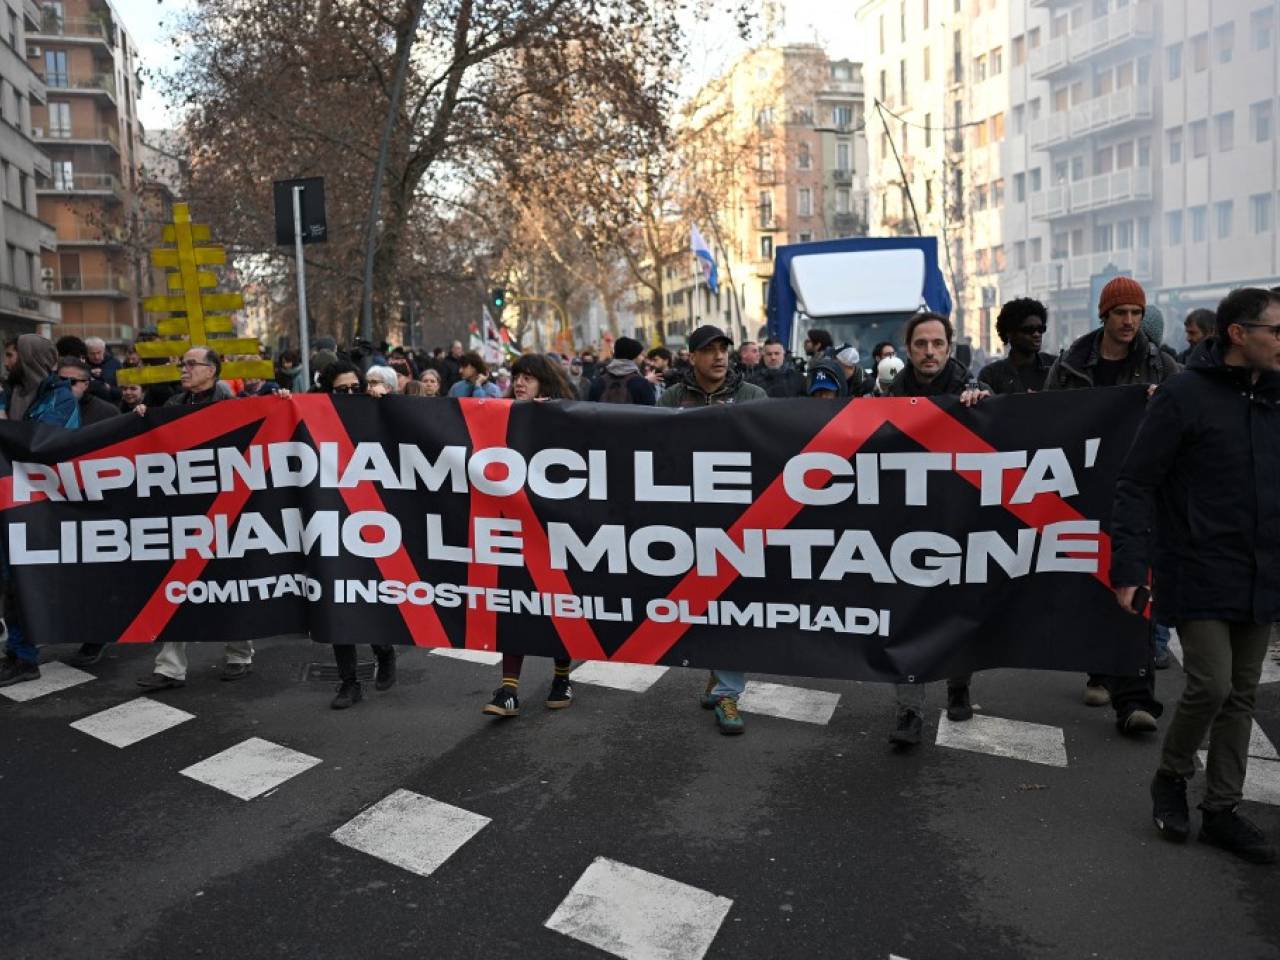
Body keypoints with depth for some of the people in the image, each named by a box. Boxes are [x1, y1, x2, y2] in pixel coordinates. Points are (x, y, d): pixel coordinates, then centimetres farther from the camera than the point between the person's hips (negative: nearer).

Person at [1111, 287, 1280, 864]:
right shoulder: (1185, 396, -11)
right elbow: (1137, 485, -12)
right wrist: (1128, 567, -17)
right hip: (1200, 574, -6)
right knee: (1211, 684, -9)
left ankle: (1222, 810, 24)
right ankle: (1171, 778, 19)